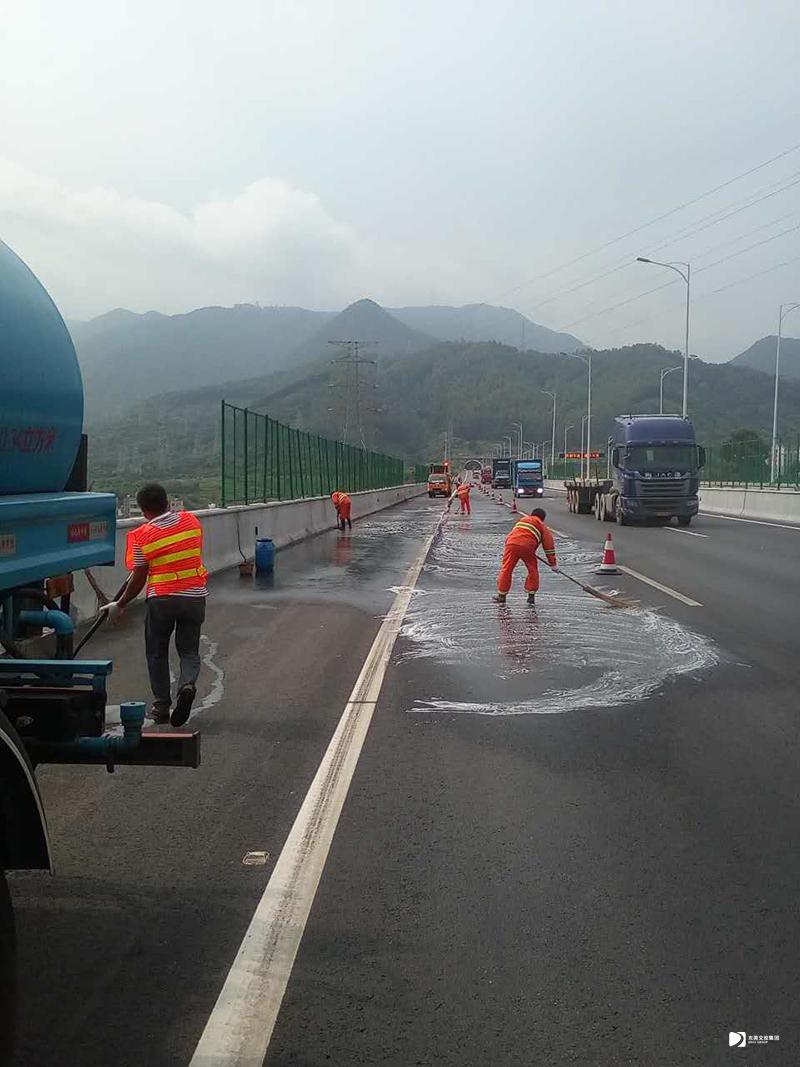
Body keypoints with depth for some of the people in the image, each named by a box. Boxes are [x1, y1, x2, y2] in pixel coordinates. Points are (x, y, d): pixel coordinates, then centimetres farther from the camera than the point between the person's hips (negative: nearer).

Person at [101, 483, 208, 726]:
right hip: (194, 597, 3)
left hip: (160, 599, -2)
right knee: (189, 650, 13)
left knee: (157, 653, 14)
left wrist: (119, 605, 11)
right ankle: (187, 684, -16)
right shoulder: (191, 521, 1)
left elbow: (138, 580, -5)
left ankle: (161, 707, 14)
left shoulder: (142, 536, -9)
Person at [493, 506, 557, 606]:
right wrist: (553, 563, 26)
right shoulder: (542, 526, 23)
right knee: (532, 570, 15)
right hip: (527, 546, -2)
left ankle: (502, 595, 10)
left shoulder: (521, 519, 35)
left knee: (506, 569, 8)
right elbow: (548, 544, 22)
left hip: (511, 543, 2)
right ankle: (531, 596, 14)